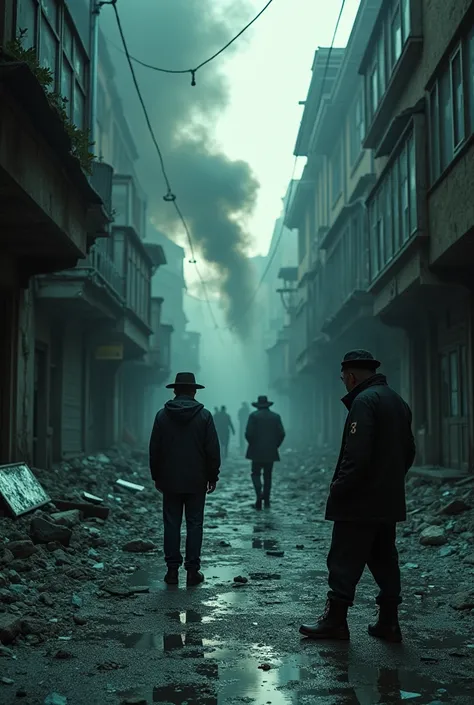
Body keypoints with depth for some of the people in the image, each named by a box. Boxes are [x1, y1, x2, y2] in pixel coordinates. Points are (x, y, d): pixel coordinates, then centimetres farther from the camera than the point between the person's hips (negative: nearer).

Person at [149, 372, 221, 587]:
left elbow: (154, 450, 4)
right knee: (194, 524, 4)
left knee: (172, 524, 6)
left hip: (170, 480, 1)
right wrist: (213, 477, 6)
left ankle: (172, 570, 7)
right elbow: (213, 450, -3)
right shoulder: (204, 415, -4)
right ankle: (193, 570, 5)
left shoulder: (162, 415, 0)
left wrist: (156, 477, 13)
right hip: (196, 481, -1)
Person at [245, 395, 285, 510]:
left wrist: (252, 444, 6)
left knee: (256, 473, 7)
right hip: (271, 452, 3)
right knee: (268, 476, 11)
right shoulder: (276, 416, 5)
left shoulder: (254, 416, -4)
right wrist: (275, 445, 11)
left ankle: (259, 494, -17)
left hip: (257, 451, -3)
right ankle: (266, 501, 12)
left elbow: (248, 433, -11)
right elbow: (281, 434, -1)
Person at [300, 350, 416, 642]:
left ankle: (335, 621, 5)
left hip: (360, 503, -9)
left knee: (345, 562, -1)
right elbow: (408, 452, 19)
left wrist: (339, 489, -16)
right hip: (390, 503, 9)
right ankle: (389, 623, 17)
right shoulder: (398, 402, 14)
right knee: (384, 561, 13)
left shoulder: (364, 401, -16)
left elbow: (356, 455, -24)